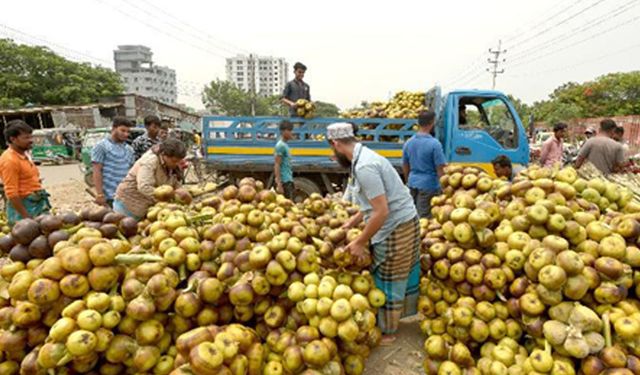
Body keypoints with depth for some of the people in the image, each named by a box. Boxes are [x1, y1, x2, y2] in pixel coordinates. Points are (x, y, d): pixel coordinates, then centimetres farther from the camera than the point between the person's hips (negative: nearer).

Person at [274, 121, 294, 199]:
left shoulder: (285, 145, 16)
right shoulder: (280, 145, -12)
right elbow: (277, 165, -17)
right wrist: (279, 184, -22)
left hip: (288, 180, 10)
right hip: (284, 181, -10)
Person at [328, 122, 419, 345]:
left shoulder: (363, 166, -24)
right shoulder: (364, 157, 7)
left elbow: (381, 212, -26)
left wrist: (360, 242, -17)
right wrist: (351, 223, 15)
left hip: (396, 227, -9)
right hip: (399, 223, 10)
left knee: (388, 282, 6)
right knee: (396, 279, 21)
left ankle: (387, 332, 25)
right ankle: (389, 320, 39)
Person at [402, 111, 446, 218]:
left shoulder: (408, 142, 1)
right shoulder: (434, 144, -16)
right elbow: (440, 169, -13)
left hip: (413, 183, 6)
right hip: (429, 184, -6)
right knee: (424, 217, 3)